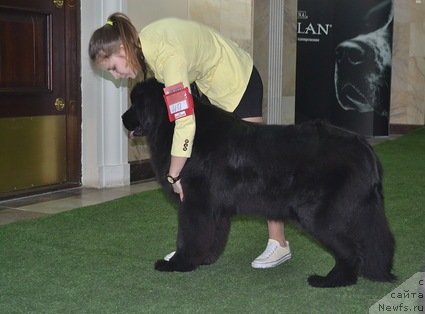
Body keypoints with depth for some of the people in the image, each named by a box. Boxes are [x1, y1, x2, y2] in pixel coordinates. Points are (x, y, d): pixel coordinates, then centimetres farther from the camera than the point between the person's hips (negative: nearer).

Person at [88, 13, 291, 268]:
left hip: (238, 83, -9)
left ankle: (279, 244, 5)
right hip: (210, 89, 9)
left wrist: (173, 176, -32)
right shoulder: (144, 43, -9)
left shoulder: (168, 54, -36)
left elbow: (186, 121, -39)